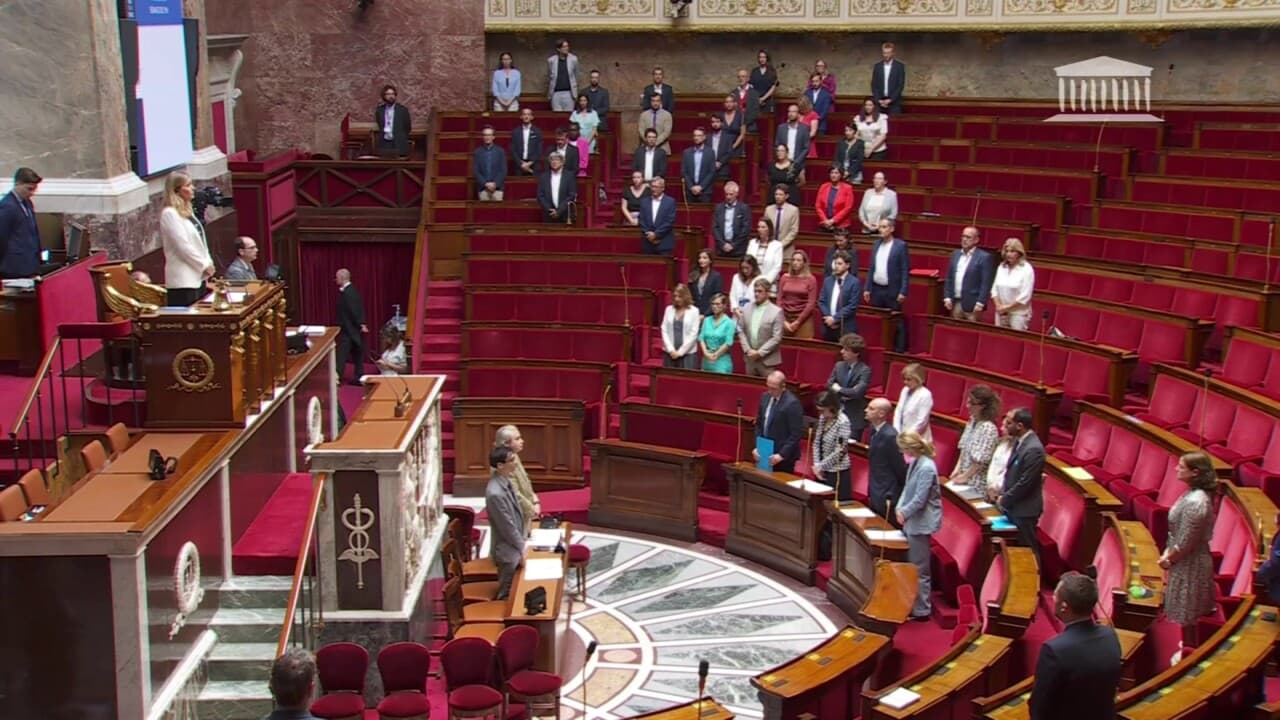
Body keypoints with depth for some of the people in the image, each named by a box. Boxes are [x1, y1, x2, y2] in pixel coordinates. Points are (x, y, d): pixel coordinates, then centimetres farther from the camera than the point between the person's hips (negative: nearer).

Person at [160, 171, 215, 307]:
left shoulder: (187, 211, 17)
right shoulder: (169, 214, -11)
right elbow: (183, 246, -16)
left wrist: (208, 263, 4)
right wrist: (204, 265, -9)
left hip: (198, 276, 9)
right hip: (183, 280, -9)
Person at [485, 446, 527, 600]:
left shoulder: (505, 481, -2)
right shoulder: (495, 493, -32)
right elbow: (507, 526, -24)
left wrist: (521, 543, 14)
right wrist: (522, 547, -12)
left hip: (514, 545, 9)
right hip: (507, 549, -9)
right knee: (508, 593, 9)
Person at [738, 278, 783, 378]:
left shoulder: (776, 312, -8)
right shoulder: (747, 308, 6)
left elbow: (777, 338, -12)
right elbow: (741, 331, 7)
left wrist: (760, 352, -14)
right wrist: (747, 350, -5)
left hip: (767, 360, -4)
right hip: (750, 358, 4)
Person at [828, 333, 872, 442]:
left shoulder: (865, 370, -14)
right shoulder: (839, 365, 5)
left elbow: (857, 392, -23)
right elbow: (829, 384, 3)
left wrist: (839, 390, -11)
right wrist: (842, 395, -14)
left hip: (854, 417, -5)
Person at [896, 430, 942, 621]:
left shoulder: (926, 468, -23)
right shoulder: (915, 462, 5)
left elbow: (919, 499, -22)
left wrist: (904, 512, -10)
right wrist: (900, 508, -1)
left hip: (921, 523, -9)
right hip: (913, 521, 9)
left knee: (919, 569, 0)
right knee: (911, 566, 18)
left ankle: (921, 610, 9)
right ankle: (914, 604, 29)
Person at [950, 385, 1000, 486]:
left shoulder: (989, 428, -20)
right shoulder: (972, 421, 4)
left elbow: (980, 461, -19)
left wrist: (965, 476, -12)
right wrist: (957, 469, 4)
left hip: (977, 483, -8)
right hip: (963, 474, 8)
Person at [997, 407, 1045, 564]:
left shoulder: (1033, 449, -25)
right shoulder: (1018, 441, 4)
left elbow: (1025, 483, -23)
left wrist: (1004, 500, -13)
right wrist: (1002, 494, 4)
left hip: (1025, 509, -9)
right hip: (1014, 506, 9)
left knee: (1028, 549, 3)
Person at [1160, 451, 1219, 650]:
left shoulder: (1195, 503, -29)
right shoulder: (1195, 494, 1)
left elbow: (1185, 543, -24)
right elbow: (1178, 531, 11)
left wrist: (1168, 559, -10)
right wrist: (1168, 552, 5)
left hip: (1189, 564, -9)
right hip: (1192, 560, 9)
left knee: (1186, 613, 7)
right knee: (1191, 611, 24)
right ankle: (1189, 646, 39)